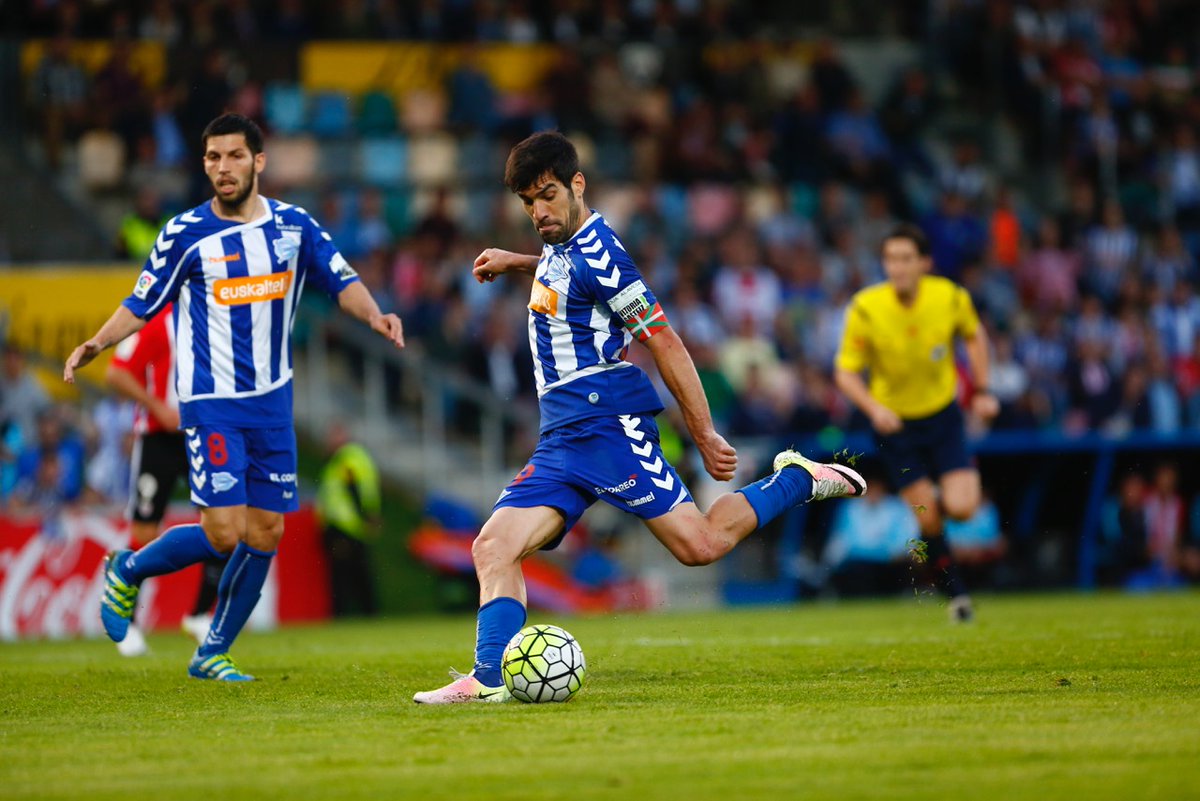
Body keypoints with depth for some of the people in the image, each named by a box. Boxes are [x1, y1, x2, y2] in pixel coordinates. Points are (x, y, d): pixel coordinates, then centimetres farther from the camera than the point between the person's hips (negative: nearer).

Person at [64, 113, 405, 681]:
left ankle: (213, 654, 17)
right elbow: (141, 306, 0)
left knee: (266, 533, 3)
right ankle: (127, 571, 12)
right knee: (224, 532, -15)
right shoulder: (186, 234, -6)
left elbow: (342, 282, 8)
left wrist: (374, 315, -12)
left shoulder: (294, 225, 4)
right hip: (210, 403, -4)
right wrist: (94, 346, -16)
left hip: (272, 401, 4)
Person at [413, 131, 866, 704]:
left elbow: (663, 342, -13)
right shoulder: (563, 247, 15)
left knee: (701, 545, -11)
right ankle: (488, 679, -16)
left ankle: (798, 481, 10)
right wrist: (517, 264, 36)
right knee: (493, 547, -8)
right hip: (561, 439, 9)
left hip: (606, 423, -9)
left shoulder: (596, 254, -13)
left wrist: (704, 435, -13)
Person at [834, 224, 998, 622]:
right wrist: (874, 409, -31)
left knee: (961, 508, -14)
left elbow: (974, 335, 8)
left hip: (943, 414, 1)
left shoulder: (951, 298, -15)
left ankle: (945, 497, 23)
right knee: (928, 521, -5)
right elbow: (845, 372, -14)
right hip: (895, 423, -1)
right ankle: (957, 594, 17)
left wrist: (982, 390, 3)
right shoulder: (865, 309, -20)